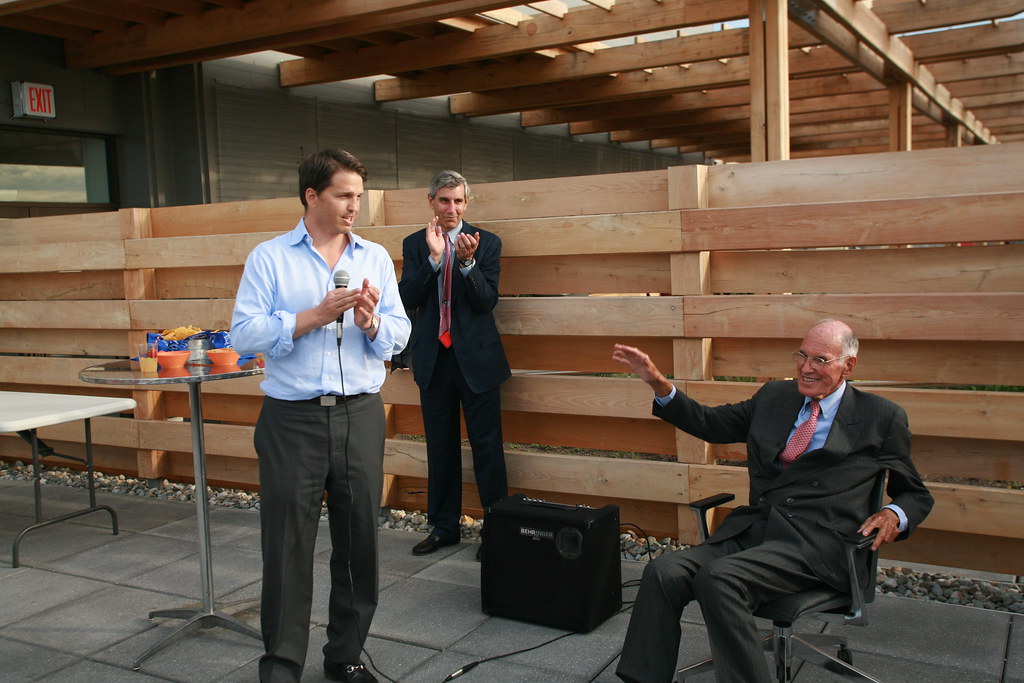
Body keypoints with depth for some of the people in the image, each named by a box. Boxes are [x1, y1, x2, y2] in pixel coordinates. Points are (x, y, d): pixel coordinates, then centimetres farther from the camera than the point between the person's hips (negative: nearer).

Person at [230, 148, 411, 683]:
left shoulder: (376, 257, 10)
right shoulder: (269, 258, 2)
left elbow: (399, 335, 5)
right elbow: (244, 334, -8)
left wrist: (371, 322, -15)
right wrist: (314, 317, -15)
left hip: (361, 415, 3)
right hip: (293, 418, -3)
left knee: (359, 540, 9)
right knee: (287, 545, 2)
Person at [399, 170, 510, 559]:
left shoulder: (485, 243, -1)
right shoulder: (415, 245, 5)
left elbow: (487, 301, -9)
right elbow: (408, 299, -7)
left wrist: (467, 262, -24)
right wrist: (434, 257, -18)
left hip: (476, 357, -3)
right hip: (433, 358, 3)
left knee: (487, 446, 1)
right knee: (440, 447, 12)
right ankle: (443, 526, 25)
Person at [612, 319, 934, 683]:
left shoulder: (882, 418, 9)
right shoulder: (774, 396, 19)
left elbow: (916, 495, 16)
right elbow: (709, 423, 22)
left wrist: (894, 515, -7)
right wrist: (658, 383, 9)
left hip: (817, 542, -5)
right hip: (752, 529, 5)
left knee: (718, 577, -32)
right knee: (662, 572, -21)